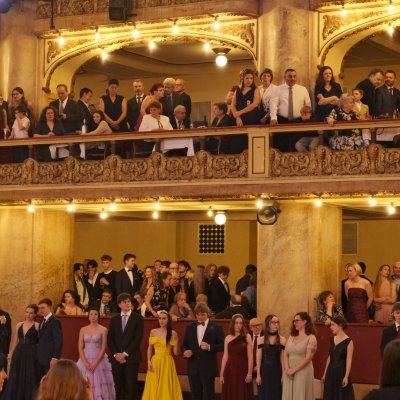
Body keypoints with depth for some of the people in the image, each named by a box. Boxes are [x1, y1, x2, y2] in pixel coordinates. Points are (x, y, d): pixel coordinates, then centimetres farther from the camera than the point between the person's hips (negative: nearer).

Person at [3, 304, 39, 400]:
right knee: (16, 378, 9)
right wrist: (11, 353, 12)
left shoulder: (37, 326, -5)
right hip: (19, 354, 5)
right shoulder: (19, 325, 9)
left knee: (30, 378, 1)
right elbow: (15, 341, 14)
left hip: (31, 354, -5)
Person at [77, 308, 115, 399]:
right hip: (85, 361, 2)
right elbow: (80, 348, 2)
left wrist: (95, 363, -14)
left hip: (99, 360, -2)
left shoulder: (103, 330, -1)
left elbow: (103, 348, -6)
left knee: (99, 384, -6)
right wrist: (85, 362, -11)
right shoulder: (83, 330, 7)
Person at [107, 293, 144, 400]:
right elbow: (110, 339, 8)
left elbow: (138, 338, -7)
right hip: (116, 358, 3)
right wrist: (116, 354, -7)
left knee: (130, 387, -7)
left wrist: (125, 353, -12)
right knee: (119, 387, 2)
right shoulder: (114, 319, 13)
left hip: (131, 357, -3)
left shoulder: (138, 318, 2)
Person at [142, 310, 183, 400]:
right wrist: (149, 361, -2)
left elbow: (176, 352, -2)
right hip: (155, 362, 2)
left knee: (167, 387, 1)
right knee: (154, 388, 4)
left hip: (167, 363, -1)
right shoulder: (153, 332, 4)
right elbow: (150, 349, 9)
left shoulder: (173, 333, -1)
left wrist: (176, 340, -14)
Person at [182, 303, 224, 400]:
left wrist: (210, 347, -19)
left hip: (208, 368, -4)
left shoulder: (216, 327, -1)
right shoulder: (190, 327, 11)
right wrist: (185, 351, -6)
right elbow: (184, 345, 16)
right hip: (193, 368, 4)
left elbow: (223, 345, -4)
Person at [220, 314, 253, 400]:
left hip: (242, 370, -3)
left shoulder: (247, 337, 0)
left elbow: (250, 357, -3)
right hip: (230, 371, 3)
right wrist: (221, 374, 5)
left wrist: (250, 373, -9)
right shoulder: (228, 338, 7)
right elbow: (225, 356, 8)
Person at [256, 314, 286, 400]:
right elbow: (258, 359, 3)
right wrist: (258, 375, -1)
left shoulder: (282, 340, 1)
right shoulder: (261, 340, 3)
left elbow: (283, 359, 2)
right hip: (264, 371, 1)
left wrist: (283, 375, -2)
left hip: (276, 371, -1)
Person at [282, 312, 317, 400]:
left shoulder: (311, 338, -4)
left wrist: (294, 370, -14)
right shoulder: (291, 337, 13)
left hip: (303, 372, -5)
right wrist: (287, 369, -10)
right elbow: (285, 354, 6)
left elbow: (308, 358, -12)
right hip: (289, 373, 5)